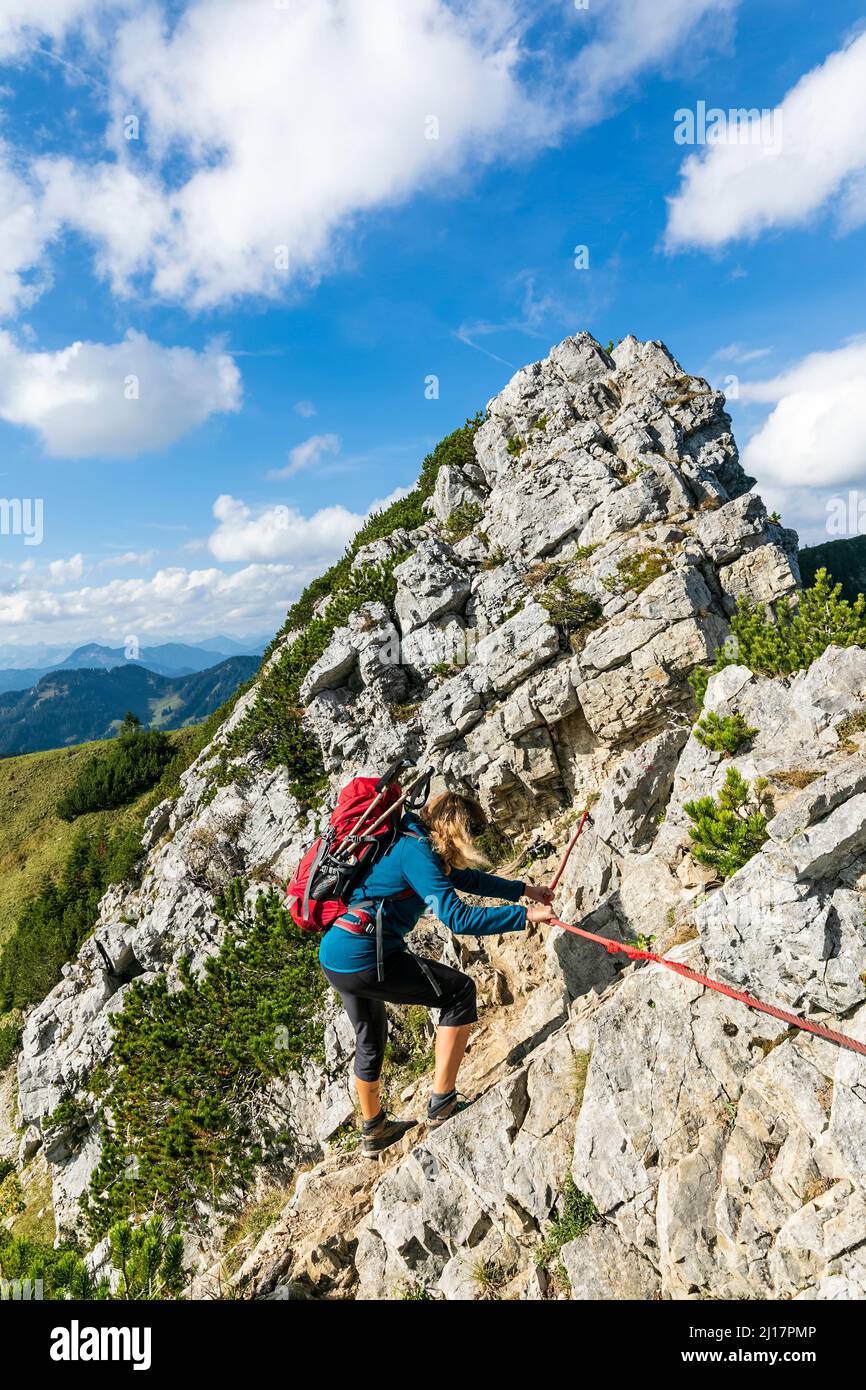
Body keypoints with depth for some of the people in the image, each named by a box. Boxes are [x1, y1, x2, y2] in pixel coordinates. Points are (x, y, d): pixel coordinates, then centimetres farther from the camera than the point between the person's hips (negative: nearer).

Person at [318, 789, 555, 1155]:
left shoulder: (412, 843, 13)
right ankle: (442, 1105, 7)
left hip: (334, 957, 10)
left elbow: (466, 878, 23)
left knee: (370, 1040, 29)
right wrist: (525, 915, -16)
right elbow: (458, 919, -21)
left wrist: (523, 889, 23)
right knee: (460, 991, 1)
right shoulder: (416, 852, -16)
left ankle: (374, 1130, 50)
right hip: (364, 959, -10)